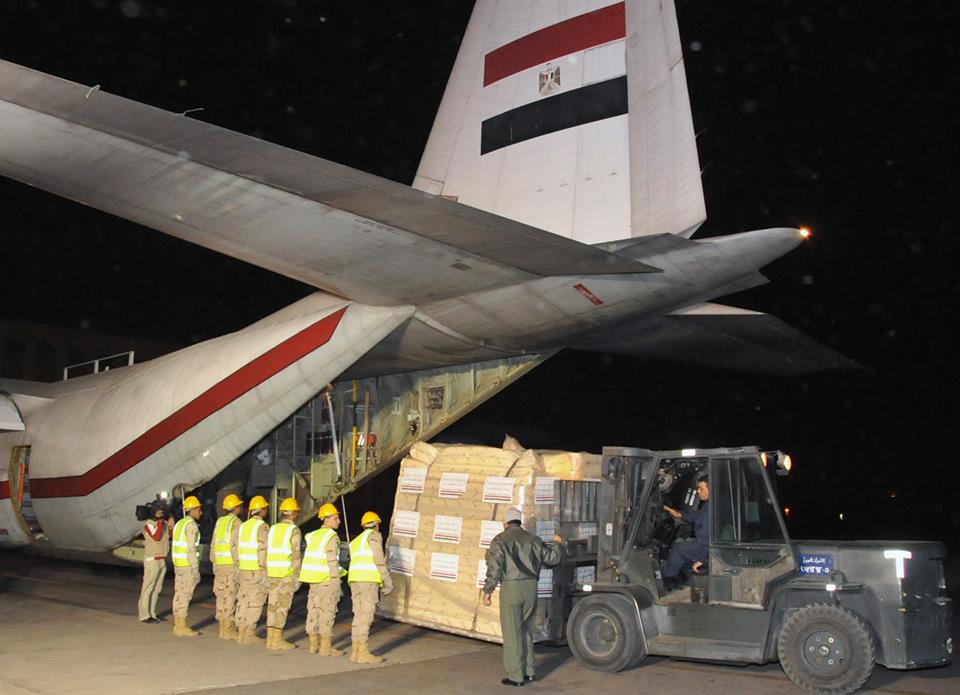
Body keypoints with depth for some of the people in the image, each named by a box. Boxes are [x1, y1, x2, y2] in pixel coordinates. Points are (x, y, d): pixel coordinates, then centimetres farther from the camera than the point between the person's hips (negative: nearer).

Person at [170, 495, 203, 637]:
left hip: (178, 565, 9)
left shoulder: (179, 523, 14)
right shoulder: (191, 525, -14)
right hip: (188, 565, -9)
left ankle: (178, 625, 15)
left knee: (179, 595, 11)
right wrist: (195, 569, -17)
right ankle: (182, 627, -2)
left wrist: (177, 567, 21)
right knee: (185, 596, -5)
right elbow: (191, 549, -19)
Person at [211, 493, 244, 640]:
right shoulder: (236, 522, -9)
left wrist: (214, 563, 20)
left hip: (219, 565, 8)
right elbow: (235, 545, -15)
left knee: (221, 595, 12)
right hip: (231, 564, -8)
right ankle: (228, 629, -2)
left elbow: (213, 545, 15)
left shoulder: (220, 521, 13)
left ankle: (223, 627, 18)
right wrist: (239, 565, -13)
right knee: (230, 596, -4)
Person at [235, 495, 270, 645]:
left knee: (243, 600, 11)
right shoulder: (262, 527, -11)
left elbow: (238, 549, 13)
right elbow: (263, 550, -16)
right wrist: (266, 572, -14)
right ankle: (249, 634, -1)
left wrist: (239, 568, 19)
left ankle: (241, 632, 15)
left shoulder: (243, 526, 12)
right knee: (255, 603, -2)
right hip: (257, 570, -7)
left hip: (243, 570, 7)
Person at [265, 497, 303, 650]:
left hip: (272, 573, 6)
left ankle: (271, 637, 12)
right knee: (283, 606, -2)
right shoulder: (294, 530, -8)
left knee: (272, 605, 10)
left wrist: (266, 574, 16)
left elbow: (266, 552, 10)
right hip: (287, 574, -6)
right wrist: (297, 577, -8)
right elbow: (296, 555, -13)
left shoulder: (273, 528, 10)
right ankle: (277, 639, -1)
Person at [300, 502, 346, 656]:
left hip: (314, 580, 8)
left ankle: (314, 644, 20)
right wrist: (337, 582, -12)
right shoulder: (332, 537, -12)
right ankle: (325, 647, 1)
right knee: (327, 612, -2)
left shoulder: (314, 535, 11)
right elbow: (332, 562, -16)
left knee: (314, 610, 12)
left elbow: (310, 559, 13)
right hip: (327, 580, -8)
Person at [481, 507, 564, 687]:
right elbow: (552, 557, 18)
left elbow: (494, 567, -11)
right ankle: (528, 671, 22)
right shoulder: (532, 539, 11)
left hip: (511, 587, -5)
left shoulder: (500, 540, -2)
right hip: (531, 587, 5)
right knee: (526, 630, 18)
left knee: (512, 633, 1)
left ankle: (515, 676, 3)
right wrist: (557, 544, 38)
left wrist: (488, 590, -6)